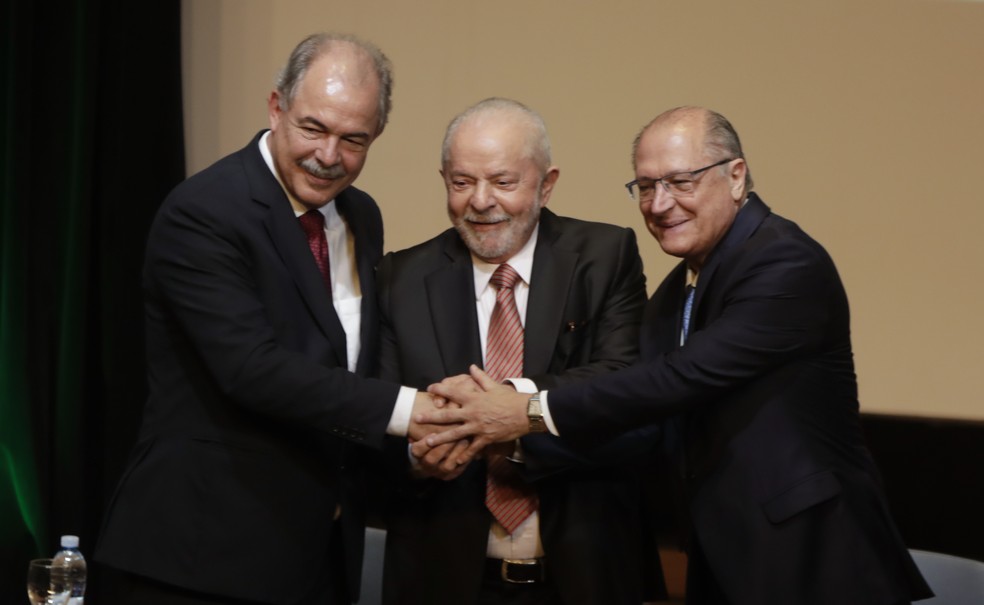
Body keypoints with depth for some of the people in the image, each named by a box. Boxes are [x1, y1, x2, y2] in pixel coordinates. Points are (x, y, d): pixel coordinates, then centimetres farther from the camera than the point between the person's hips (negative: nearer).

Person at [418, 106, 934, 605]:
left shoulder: (787, 263, -17)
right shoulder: (671, 296, 10)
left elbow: (686, 376, -25)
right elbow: (647, 434, 6)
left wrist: (533, 412, -24)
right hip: (723, 561, 7)